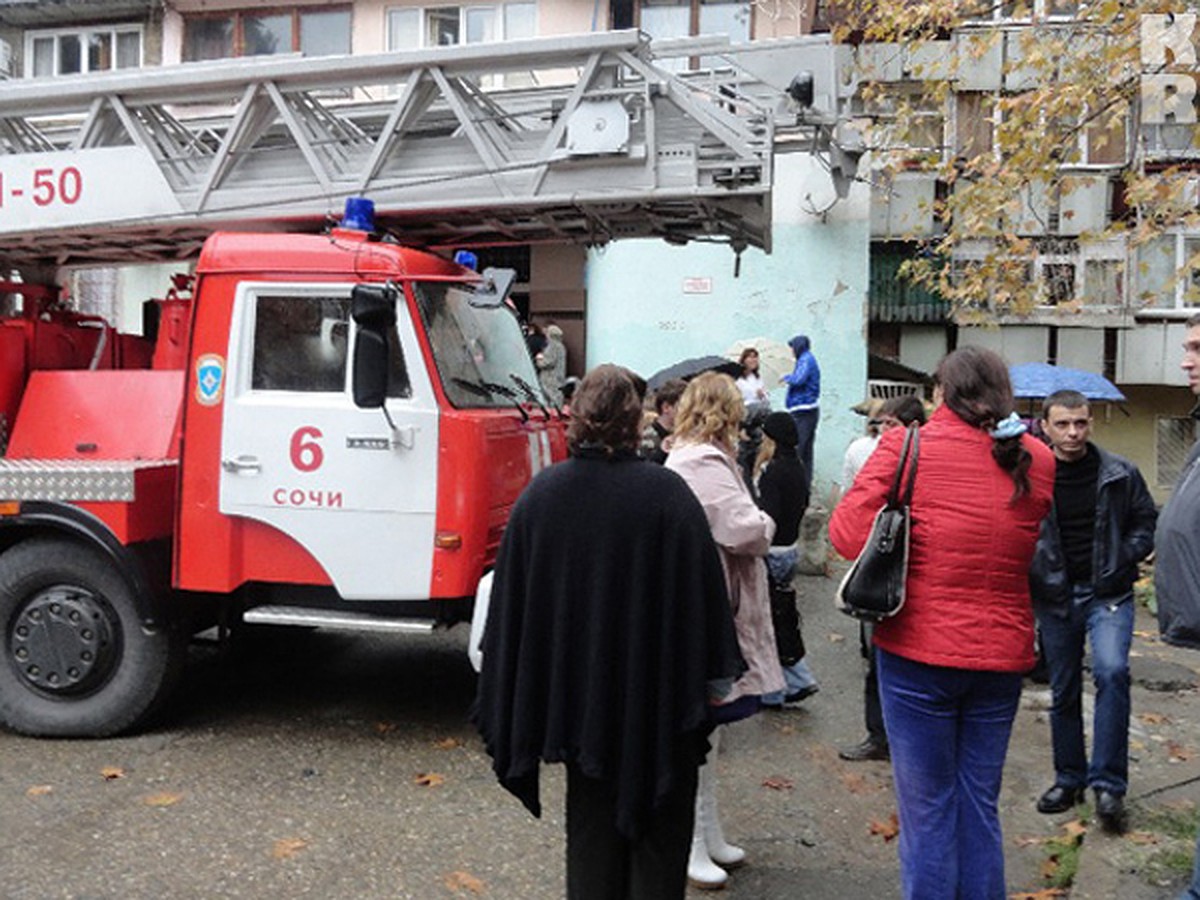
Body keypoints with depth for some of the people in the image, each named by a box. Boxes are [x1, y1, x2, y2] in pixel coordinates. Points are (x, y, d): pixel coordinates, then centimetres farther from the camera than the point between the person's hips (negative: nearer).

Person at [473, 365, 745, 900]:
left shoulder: (540, 494, -5)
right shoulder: (666, 494, -15)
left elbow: (511, 597, 1)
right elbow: (703, 589, -13)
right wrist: (715, 677, 0)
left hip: (577, 691, 3)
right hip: (657, 697, -3)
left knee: (591, 824, 18)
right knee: (658, 834, 13)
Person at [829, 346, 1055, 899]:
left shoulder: (907, 447, -10)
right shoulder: (1037, 461, 3)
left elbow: (849, 532, -13)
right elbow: (1031, 556, 11)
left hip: (919, 651, -4)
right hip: (1003, 654, 4)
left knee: (927, 807, 8)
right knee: (980, 805, 16)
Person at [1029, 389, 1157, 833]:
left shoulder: (1120, 473, -2)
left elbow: (1147, 521, 8)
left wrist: (1124, 558, -6)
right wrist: (1034, 570, -11)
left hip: (1108, 594, -1)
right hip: (1054, 596, 1)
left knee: (1111, 670, -22)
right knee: (1064, 691, 11)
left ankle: (1108, 783, -11)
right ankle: (1069, 778, 29)